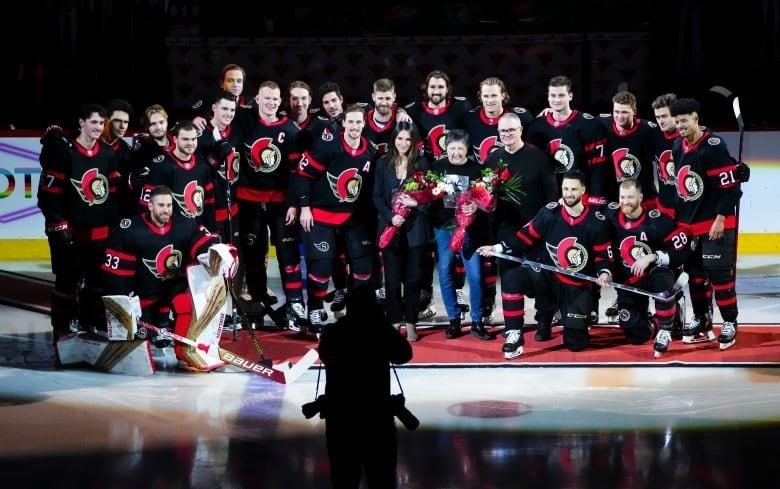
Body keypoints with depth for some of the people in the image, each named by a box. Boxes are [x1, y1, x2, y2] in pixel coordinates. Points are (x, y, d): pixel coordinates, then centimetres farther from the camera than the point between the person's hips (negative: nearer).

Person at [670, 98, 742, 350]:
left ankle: (729, 323, 4)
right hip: (689, 224, 8)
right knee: (695, 272, 12)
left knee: (719, 273, -8)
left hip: (716, 224, -7)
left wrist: (720, 218, -19)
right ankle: (702, 320, 25)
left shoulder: (714, 146, -18)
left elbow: (731, 187, -19)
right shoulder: (677, 147, 7)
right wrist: (679, 218, 17)